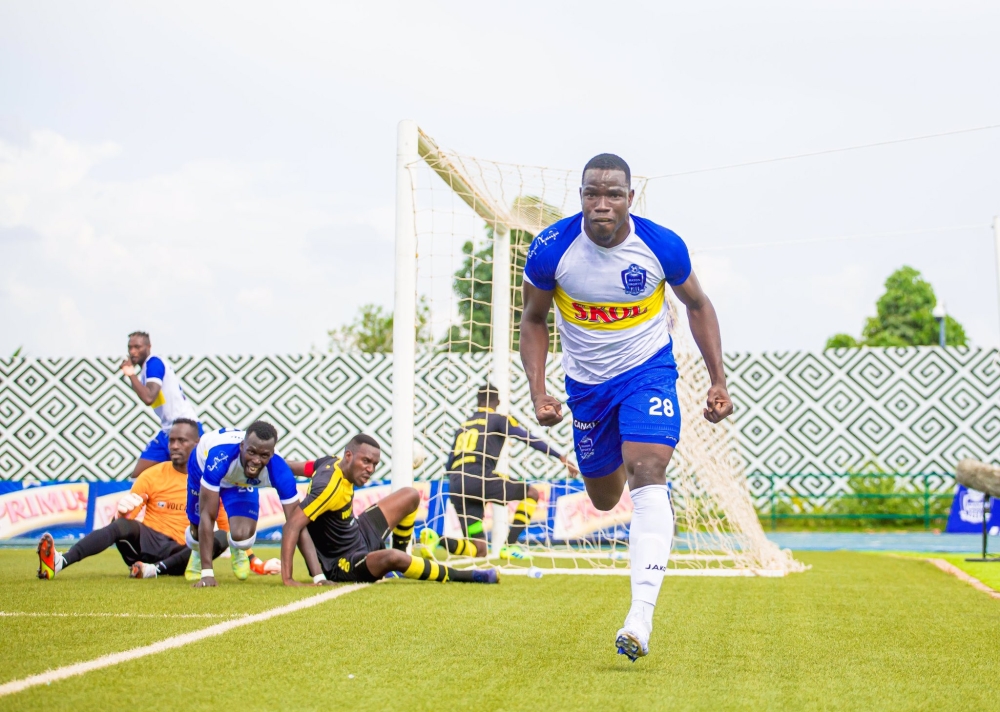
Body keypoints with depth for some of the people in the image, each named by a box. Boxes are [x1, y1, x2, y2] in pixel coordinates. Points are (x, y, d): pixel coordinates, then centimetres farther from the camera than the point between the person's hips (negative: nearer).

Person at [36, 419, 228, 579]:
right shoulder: (152, 475, 8)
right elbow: (125, 519, 4)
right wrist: (123, 510, -20)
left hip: (180, 554, 0)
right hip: (148, 543, 0)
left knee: (220, 538, -29)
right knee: (123, 524, -32)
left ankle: (155, 569, -42)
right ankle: (59, 562, -53)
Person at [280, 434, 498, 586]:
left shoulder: (333, 463, -6)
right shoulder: (330, 487, -32)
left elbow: (298, 467, 10)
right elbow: (293, 523, -38)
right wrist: (287, 578, -43)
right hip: (342, 565, -10)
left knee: (410, 496, 12)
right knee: (391, 558, -40)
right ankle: (466, 576, -29)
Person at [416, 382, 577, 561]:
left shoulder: (463, 427, 27)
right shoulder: (498, 419, 11)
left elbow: (449, 466, 25)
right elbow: (529, 439, 1)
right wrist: (561, 457, 1)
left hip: (456, 486, 6)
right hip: (479, 479, -6)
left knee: (479, 550, 9)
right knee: (531, 493, 12)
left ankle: (434, 538, -14)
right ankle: (509, 545, 1)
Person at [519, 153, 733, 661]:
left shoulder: (662, 246, -18)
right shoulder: (551, 248, -18)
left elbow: (697, 304, 1)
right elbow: (534, 319, -2)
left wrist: (718, 381, -4)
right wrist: (537, 391, -13)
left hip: (648, 371, -2)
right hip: (585, 381, 2)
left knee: (647, 474, -24)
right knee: (604, 499, 14)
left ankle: (641, 613, -32)